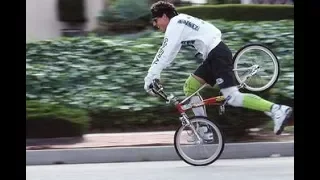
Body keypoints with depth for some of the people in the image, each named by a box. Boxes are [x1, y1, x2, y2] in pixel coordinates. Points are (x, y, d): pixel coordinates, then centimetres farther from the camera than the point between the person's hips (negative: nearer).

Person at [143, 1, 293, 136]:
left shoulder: (174, 25, -7)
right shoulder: (180, 22, 22)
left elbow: (165, 54, -12)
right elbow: (167, 53, 28)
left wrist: (150, 77, -10)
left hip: (217, 55, -10)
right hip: (214, 56, 10)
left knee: (232, 97, -17)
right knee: (189, 87, 14)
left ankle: (277, 110, -22)